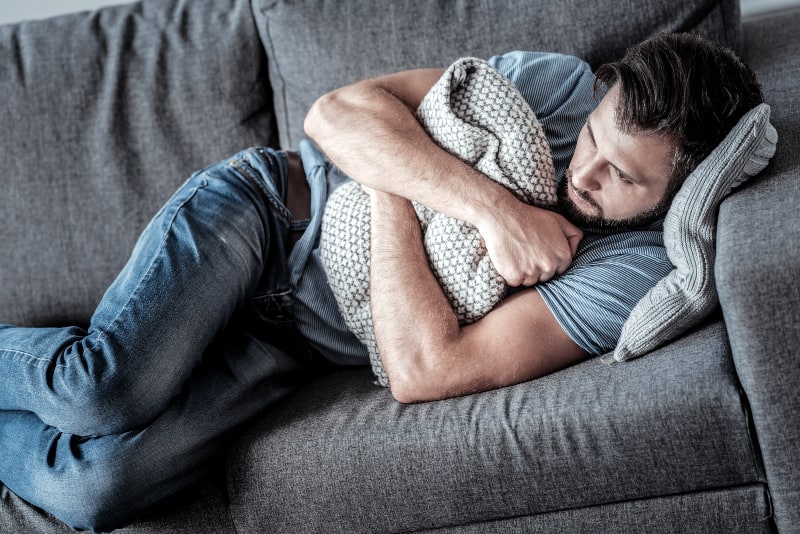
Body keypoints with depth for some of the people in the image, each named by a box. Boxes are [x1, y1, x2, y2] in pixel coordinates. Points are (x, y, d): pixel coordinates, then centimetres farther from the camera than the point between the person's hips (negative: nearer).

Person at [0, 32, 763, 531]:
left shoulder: (636, 266, -14)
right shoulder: (560, 84, -10)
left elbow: (424, 371, -21)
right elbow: (336, 113, -17)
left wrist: (393, 196, -19)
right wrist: (492, 207, -26)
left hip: (294, 344, 0)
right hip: (264, 204, 0)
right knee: (108, 390, -27)